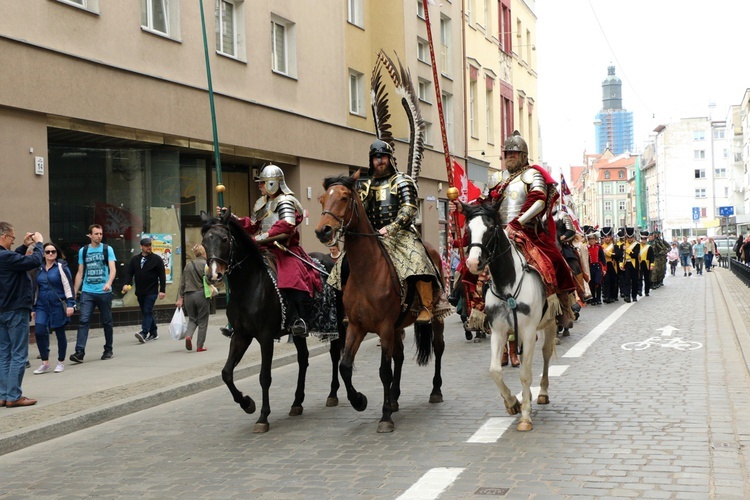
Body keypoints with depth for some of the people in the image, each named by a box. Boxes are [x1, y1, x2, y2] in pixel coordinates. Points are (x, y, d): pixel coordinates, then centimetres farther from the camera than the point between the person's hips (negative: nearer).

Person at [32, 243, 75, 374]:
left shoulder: (61, 266, -3)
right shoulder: (39, 269, 11)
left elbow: (68, 286, -7)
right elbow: (36, 289, 18)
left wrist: (70, 304, -14)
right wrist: (34, 308, 18)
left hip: (58, 305, -4)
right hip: (42, 306, 4)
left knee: (60, 333, 5)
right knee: (39, 331, -10)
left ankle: (61, 362, 19)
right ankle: (45, 363, -1)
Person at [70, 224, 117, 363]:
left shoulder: (107, 249, 2)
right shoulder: (83, 251, 9)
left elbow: (113, 269, -8)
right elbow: (80, 273, 13)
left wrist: (109, 283, -27)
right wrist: (74, 292, 8)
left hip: (104, 292, -1)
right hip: (87, 292, 1)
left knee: (106, 321, 8)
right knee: (83, 321, -9)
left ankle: (108, 350, 22)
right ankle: (79, 352, -14)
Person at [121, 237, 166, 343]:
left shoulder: (156, 259, -1)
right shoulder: (135, 259, 10)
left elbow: (162, 275, -3)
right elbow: (129, 272, 7)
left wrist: (162, 290, -9)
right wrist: (126, 284, -12)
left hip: (151, 291, -5)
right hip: (140, 291, 5)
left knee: (147, 312, -14)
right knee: (146, 313, 12)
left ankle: (144, 333, -23)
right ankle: (154, 332, 24)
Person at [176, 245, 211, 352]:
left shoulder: (188, 265, 10)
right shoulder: (205, 264, -7)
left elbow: (182, 283, 10)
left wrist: (180, 297, 13)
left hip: (189, 296, 4)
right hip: (201, 295, -4)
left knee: (192, 319, 16)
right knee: (202, 321, 6)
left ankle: (189, 336, -11)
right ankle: (200, 346, 7)